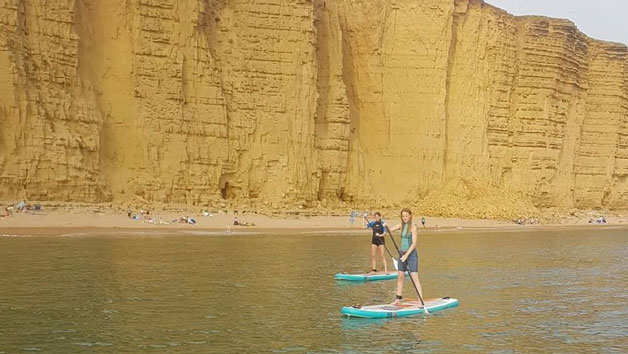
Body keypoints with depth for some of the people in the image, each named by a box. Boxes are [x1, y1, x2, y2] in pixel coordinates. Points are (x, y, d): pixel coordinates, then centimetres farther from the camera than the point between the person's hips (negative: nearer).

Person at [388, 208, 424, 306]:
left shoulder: (413, 226, -12)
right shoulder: (401, 225, 7)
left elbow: (414, 243, -17)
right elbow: (389, 230, 3)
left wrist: (406, 255, -23)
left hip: (411, 254, -7)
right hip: (402, 253, 7)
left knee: (415, 278, -11)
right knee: (400, 277, 12)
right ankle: (398, 299, 22)